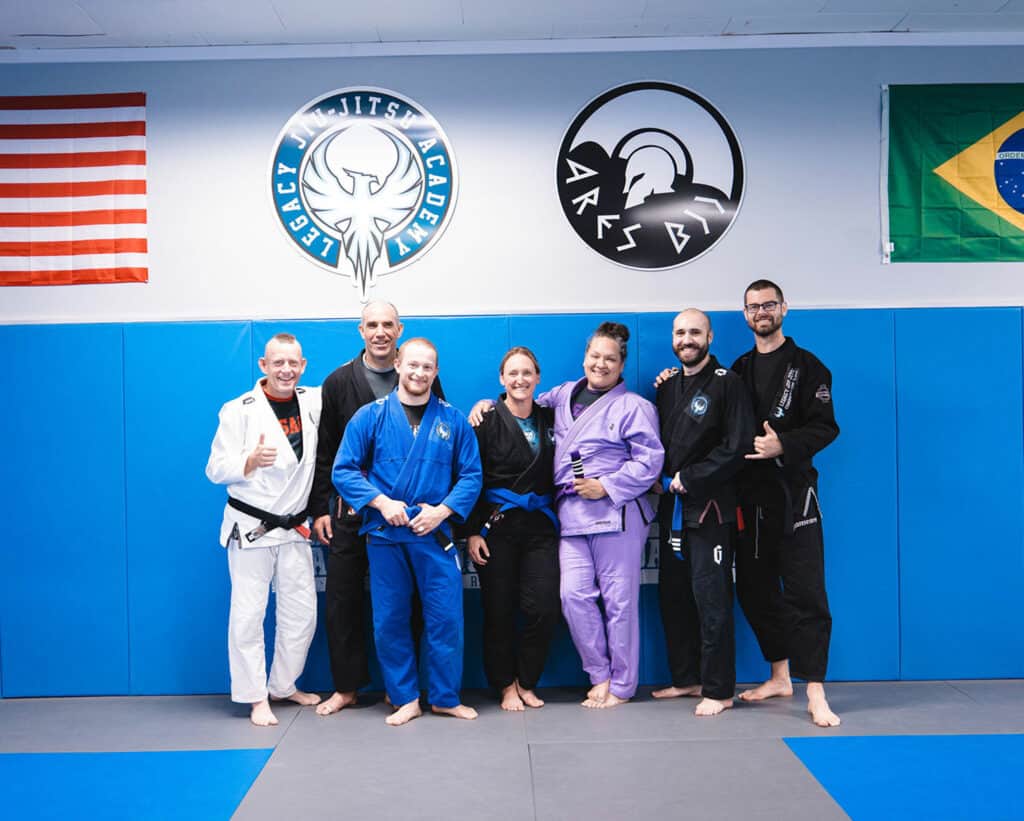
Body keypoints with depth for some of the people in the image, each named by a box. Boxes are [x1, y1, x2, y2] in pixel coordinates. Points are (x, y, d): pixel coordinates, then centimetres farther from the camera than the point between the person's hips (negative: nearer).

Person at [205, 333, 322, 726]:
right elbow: (215, 470, -10)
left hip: (294, 528, 5)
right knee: (248, 613, -1)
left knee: (302, 611, 11)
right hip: (250, 527, -5)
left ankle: (284, 685, 28)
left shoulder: (313, 402, 3)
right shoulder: (239, 410, -10)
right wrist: (251, 461, -28)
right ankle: (256, 698, 11)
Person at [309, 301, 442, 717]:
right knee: (342, 598, 5)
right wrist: (320, 509, 1)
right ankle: (346, 686, 19)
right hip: (352, 509, 1)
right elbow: (324, 450, 4)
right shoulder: (339, 382, 3)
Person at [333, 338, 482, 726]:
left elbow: (471, 475, 4)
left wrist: (442, 511, -10)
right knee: (389, 621, 8)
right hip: (384, 534, 0)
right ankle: (405, 699, 23)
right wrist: (382, 502, -12)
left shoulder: (453, 420, 4)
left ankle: (446, 697, 20)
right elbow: (343, 471, 0)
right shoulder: (370, 416, 1)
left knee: (446, 618, 2)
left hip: (435, 534, 0)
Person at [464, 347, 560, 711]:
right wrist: (473, 531, -9)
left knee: (544, 608, -3)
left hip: (540, 525, 3)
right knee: (499, 610, 3)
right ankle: (506, 686, 20)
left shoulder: (550, 419, 10)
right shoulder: (487, 422, -3)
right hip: (496, 526, -3)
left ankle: (526, 683, 16)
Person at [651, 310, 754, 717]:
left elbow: (737, 446, -14)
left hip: (709, 507, -7)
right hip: (672, 505, 7)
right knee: (673, 595, 12)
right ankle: (685, 678, 25)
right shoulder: (667, 386, 15)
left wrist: (689, 478, -13)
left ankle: (718, 690, 5)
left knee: (710, 598, -5)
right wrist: (659, 478, 3)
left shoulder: (727, 383, -7)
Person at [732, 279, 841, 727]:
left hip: (793, 493, -5)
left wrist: (783, 445, -21)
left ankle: (815, 695, -3)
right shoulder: (738, 370, 14)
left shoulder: (806, 367, -1)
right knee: (755, 589, 11)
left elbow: (825, 427, -7)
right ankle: (779, 676, 26)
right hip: (749, 495, 5)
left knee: (804, 592, -7)